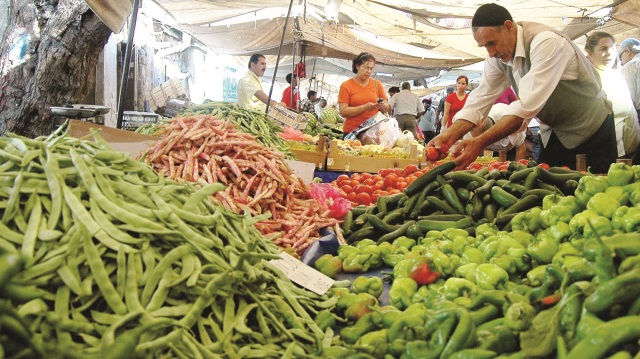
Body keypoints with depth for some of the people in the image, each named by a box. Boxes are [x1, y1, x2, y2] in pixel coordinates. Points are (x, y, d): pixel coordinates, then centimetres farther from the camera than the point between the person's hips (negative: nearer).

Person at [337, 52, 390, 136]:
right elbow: (343, 112, -9)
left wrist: (382, 105, -10)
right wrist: (364, 107, -19)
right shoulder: (346, 86, 0)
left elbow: (386, 109, 13)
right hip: (352, 132, -2)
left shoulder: (377, 84, 9)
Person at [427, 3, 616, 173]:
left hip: (592, 130, -6)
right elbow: (480, 100, -9)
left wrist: (480, 142, -43)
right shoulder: (498, 55, -7)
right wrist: (449, 136, -25)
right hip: (554, 133, 6)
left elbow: (528, 105, -38)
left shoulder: (546, 42, -29)